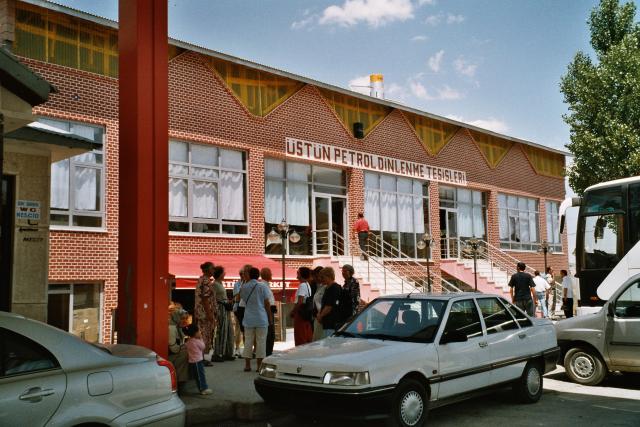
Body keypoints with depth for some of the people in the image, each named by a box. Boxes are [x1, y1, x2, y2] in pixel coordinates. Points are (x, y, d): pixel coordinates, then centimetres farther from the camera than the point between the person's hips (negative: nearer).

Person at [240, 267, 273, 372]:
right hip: (261, 318, -2)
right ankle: (259, 366, 3)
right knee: (261, 341, 2)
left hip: (248, 319, 3)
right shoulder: (262, 287, -5)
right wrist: (270, 317, 4)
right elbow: (267, 303, -3)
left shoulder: (244, 287, 3)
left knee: (248, 341, 8)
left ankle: (247, 365, 9)